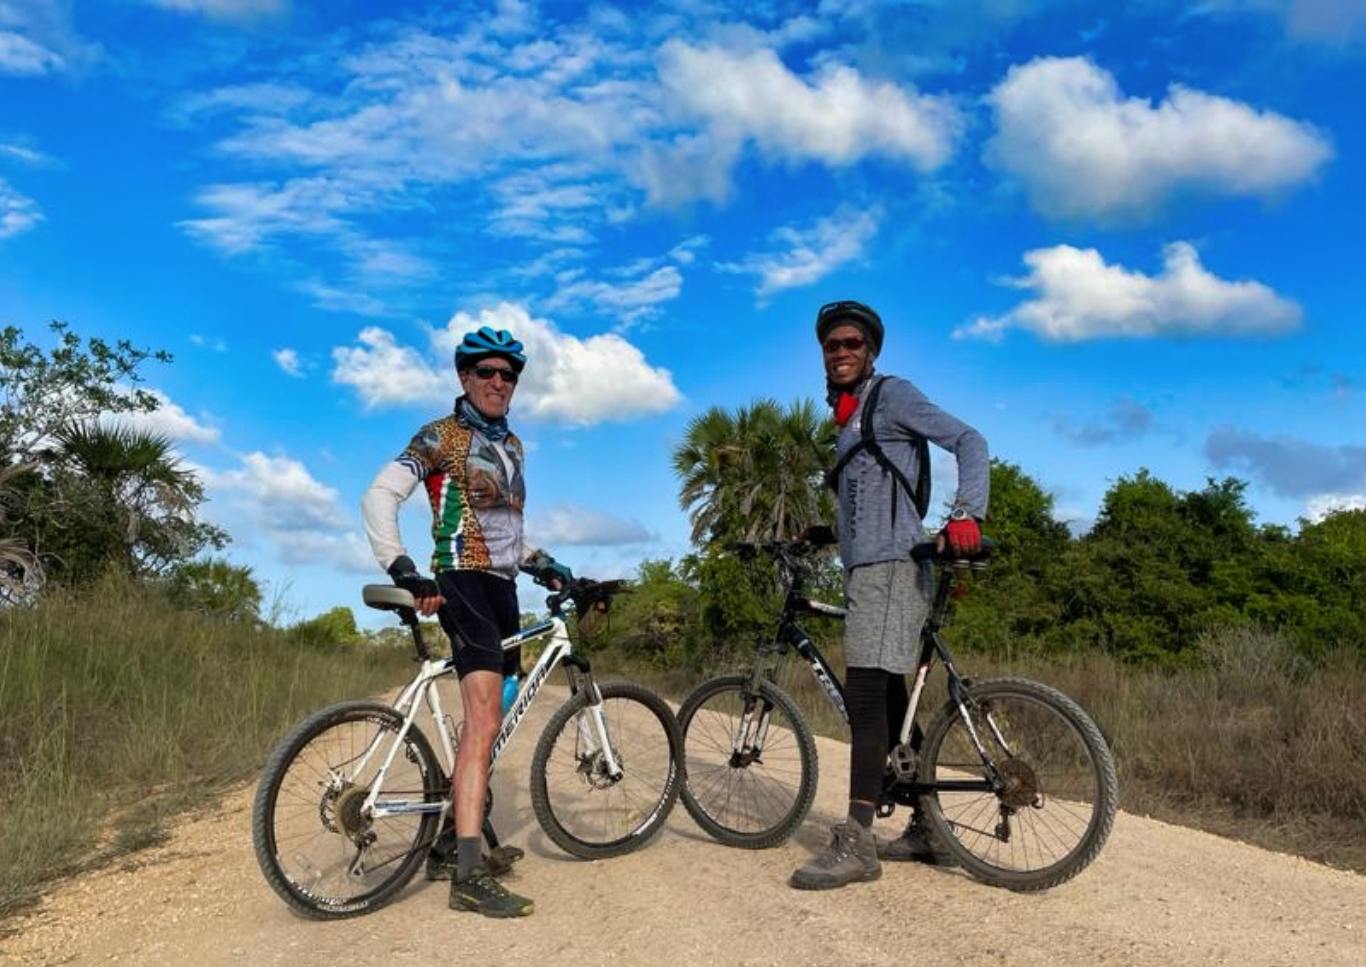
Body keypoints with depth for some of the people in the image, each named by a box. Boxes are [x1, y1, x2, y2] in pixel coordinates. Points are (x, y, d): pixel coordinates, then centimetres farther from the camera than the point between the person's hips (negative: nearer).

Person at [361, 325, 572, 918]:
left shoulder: (511, 445, 18)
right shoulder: (441, 436, -4)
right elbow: (379, 497, -13)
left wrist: (545, 566, 15)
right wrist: (403, 572, -23)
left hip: (502, 588, 9)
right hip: (464, 583, -8)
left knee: (486, 723, 13)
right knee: (485, 720, -20)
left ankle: (448, 843, 27)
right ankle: (470, 876, -21)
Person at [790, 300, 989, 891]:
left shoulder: (892, 395, -2)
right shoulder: (848, 417, 24)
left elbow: (969, 441, -11)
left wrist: (968, 513, -25)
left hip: (889, 565, -9)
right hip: (866, 568, 9)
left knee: (865, 694, -15)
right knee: (889, 701, 10)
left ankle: (857, 843, -14)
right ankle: (925, 828, 18)